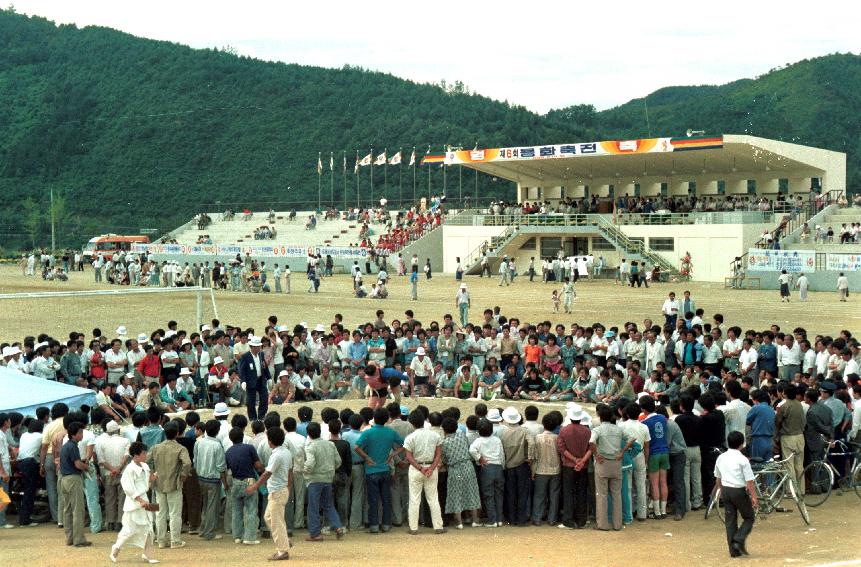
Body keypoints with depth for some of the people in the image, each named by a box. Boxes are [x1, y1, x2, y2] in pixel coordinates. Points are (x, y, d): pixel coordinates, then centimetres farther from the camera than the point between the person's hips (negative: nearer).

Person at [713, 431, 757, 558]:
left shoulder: (721, 458, 6)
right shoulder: (742, 459, -12)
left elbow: (718, 478, 16)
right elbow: (749, 481, -13)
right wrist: (754, 496, -8)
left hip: (726, 490, 5)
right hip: (739, 491, -5)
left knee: (730, 520, 9)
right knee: (749, 517, 11)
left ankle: (734, 550, 10)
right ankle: (739, 540, -8)